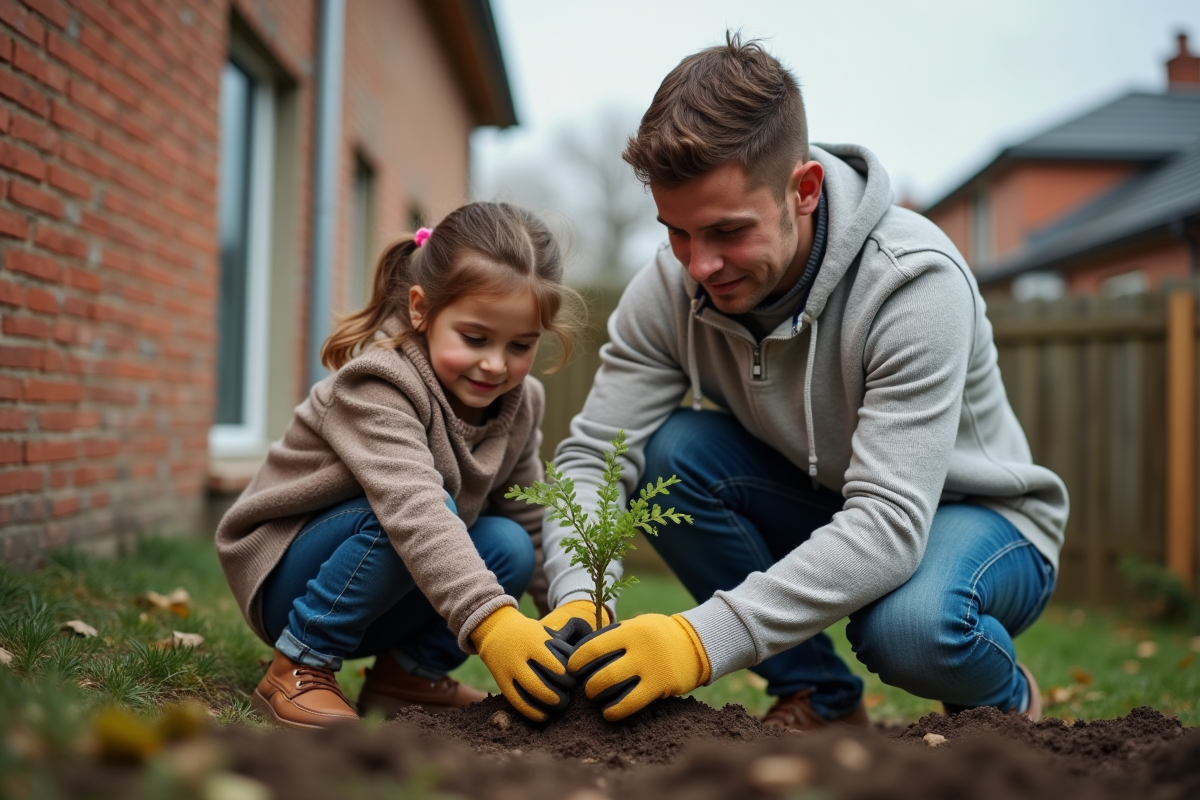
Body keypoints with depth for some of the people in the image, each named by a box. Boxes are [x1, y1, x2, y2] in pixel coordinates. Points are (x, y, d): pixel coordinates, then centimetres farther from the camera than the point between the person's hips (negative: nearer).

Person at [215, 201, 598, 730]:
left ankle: (409, 672, 0)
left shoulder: (518, 405, -3)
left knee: (510, 545, -18)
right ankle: (299, 669, -19)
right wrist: (490, 619, -56)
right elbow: (414, 508, -44)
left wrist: (576, 607, -14)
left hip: (383, 601, 7)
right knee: (406, 513, -34)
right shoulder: (379, 386, -27)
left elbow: (537, 521, 0)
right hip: (285, 572, -6)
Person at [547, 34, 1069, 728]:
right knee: (672, 449, -23)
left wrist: (704, 640, -46)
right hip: (823, 505, 5)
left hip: (978, 515, -4)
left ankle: (1006, 697, 1)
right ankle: (819, 695, -5)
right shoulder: (672, 287, -16)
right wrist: (576, 602, -36)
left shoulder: (915, 280, -31)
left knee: (909, 625, -38)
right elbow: (592, 456, -16)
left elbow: (891, 522, -38)